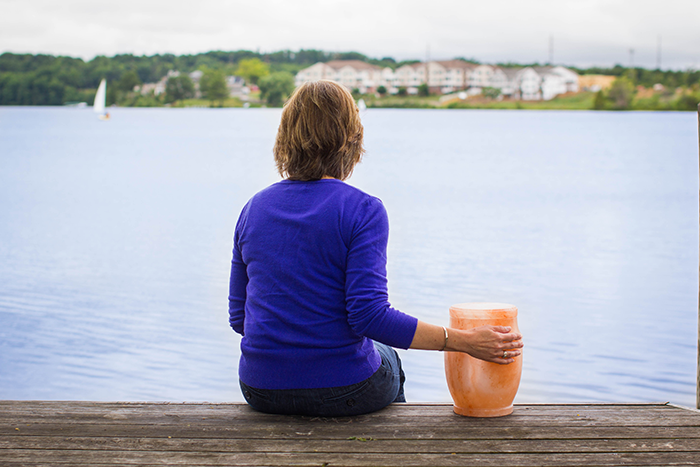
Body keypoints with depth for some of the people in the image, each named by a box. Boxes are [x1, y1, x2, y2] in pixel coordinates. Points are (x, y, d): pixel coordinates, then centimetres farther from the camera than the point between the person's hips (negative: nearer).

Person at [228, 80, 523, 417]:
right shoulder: (363, 211, -15)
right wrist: (466, 342, -18)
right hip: (341, 393, -4)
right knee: (388, 358, 32)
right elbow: (369, 315, -22)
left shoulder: (254, 208, 1)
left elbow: (238, 316, 6)